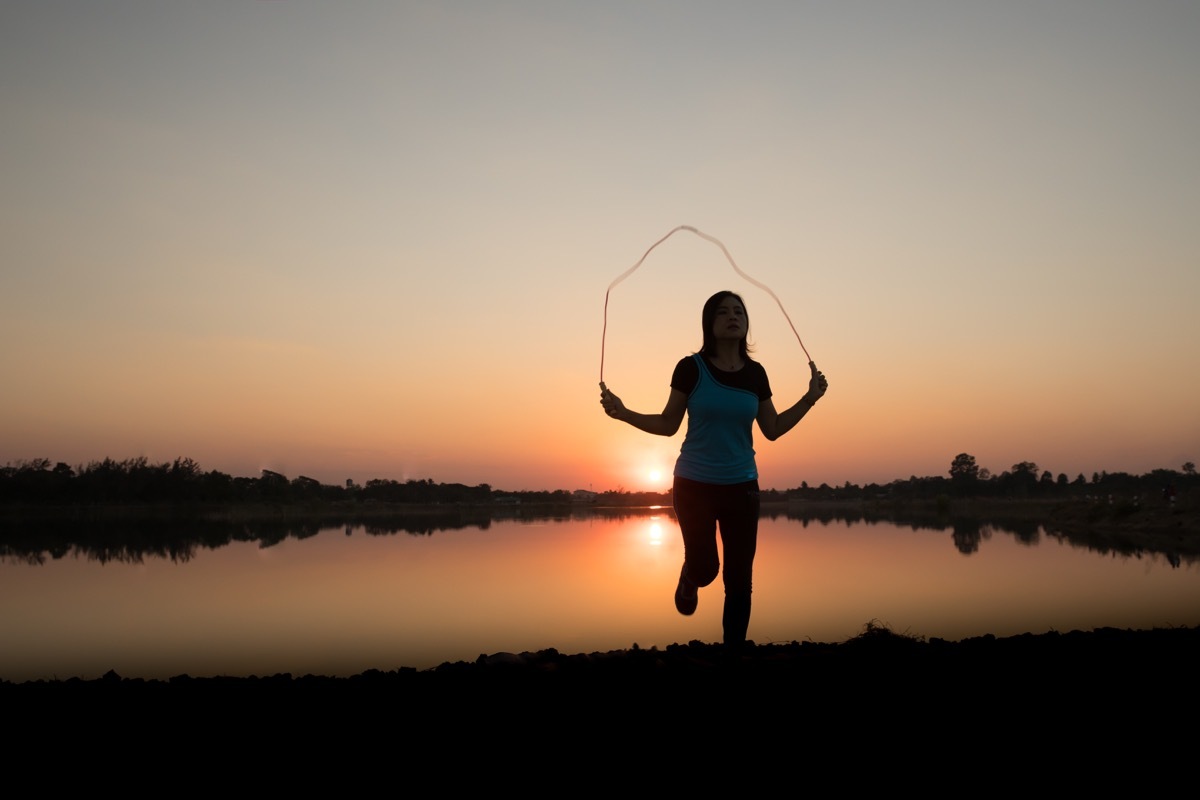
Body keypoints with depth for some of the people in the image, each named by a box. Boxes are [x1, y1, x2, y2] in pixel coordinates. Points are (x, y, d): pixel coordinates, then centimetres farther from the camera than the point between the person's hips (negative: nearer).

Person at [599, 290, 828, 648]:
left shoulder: (756, 373, 1)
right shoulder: (691, 367, -9)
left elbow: (772, 430, 8)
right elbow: (668, 424, -3)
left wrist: (810, 398, 2)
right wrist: (623, 413, -16)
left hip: (741, 486, 3)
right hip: (694, 484, -3)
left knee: (739, 579, 5)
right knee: (705, 569, -3)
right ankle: (688, 579, 35)